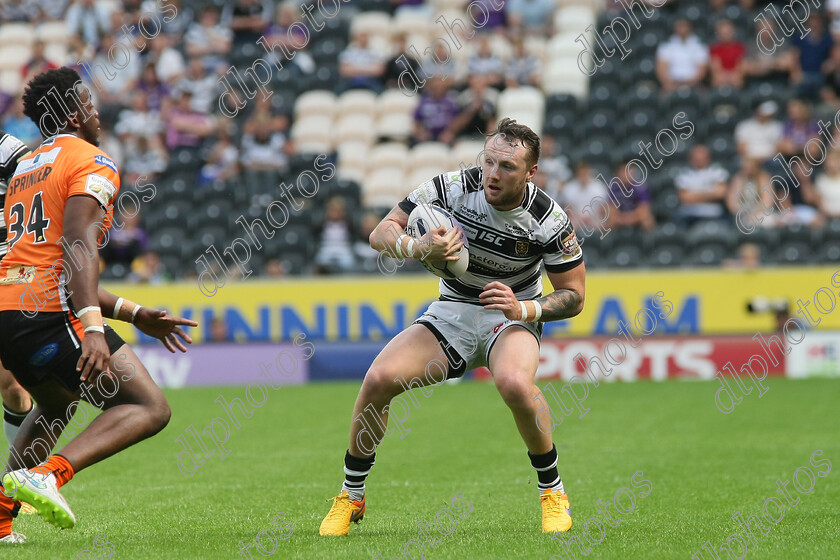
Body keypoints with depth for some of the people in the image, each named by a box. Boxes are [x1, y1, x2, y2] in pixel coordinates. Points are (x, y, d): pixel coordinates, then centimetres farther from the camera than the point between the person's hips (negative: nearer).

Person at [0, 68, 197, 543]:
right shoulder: (92, 163, -1)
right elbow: (79, 246, -18)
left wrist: (135, 315, 29)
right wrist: (93, 328, -27)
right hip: (49, 313, -9)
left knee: (57, 406, 34)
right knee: (150, 409, -6)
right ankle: (46, 475, -25)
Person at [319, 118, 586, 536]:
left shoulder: (549, 221, -17)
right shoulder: (451, 187, -15)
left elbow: (573, 296, -6)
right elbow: (381, 233, -10)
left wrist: (524, 309, -24)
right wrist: (419, 248, -31)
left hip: (512, 316, -2)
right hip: (450, 312, 2)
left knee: (514, 383, -37)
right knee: (379, 378, -21)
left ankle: (553, 492, -13)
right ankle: (351, 496, 0)